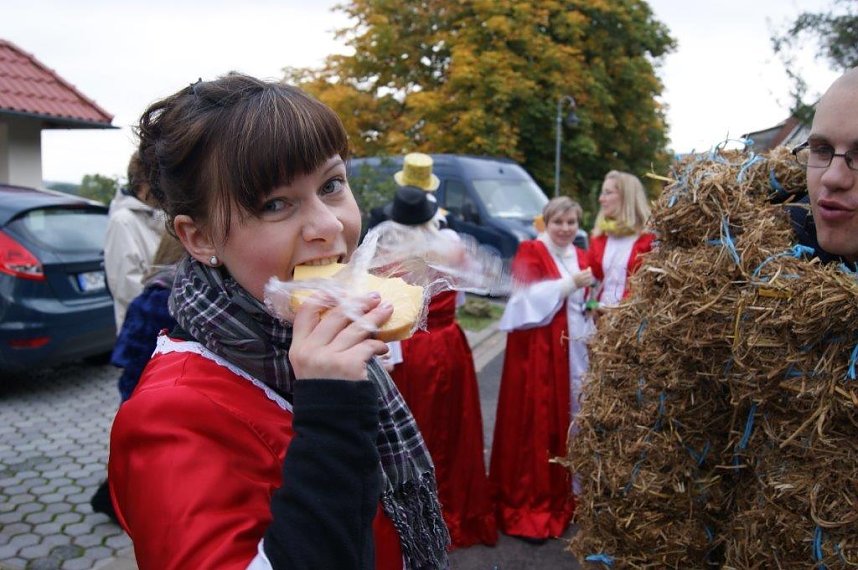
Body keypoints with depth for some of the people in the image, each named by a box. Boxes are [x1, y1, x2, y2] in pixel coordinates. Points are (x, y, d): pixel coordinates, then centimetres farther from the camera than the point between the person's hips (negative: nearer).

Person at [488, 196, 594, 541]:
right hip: (536, 348, -6)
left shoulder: (579, 257, 16)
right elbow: (530, 295, -16)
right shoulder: (530, 252, -3)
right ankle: (527, 504, 3)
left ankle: (559, 493, 23)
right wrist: (570, 283, -20)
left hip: (571, 348, 6)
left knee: (568, 417, 10)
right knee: (535, 420, -6)